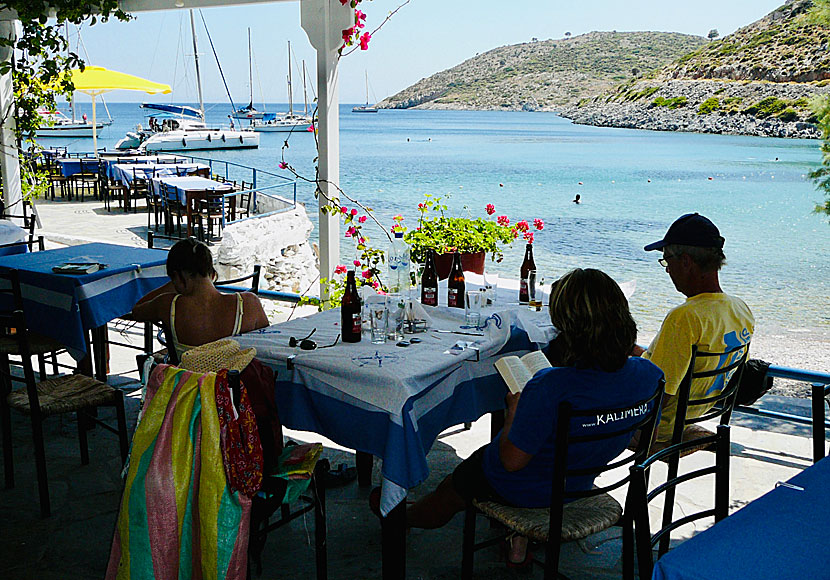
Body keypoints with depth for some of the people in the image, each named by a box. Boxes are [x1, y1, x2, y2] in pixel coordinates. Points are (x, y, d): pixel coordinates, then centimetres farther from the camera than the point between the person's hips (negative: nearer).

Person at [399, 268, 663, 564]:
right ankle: (520, 540, 48)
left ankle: (401, 517, 55)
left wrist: (513, 409, -9)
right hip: (580, 484, 6)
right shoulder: (649, 374, -22)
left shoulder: (550, 387, -40)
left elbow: (512, 460, -27)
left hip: (521, 490, -6)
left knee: (454, 485, 26)